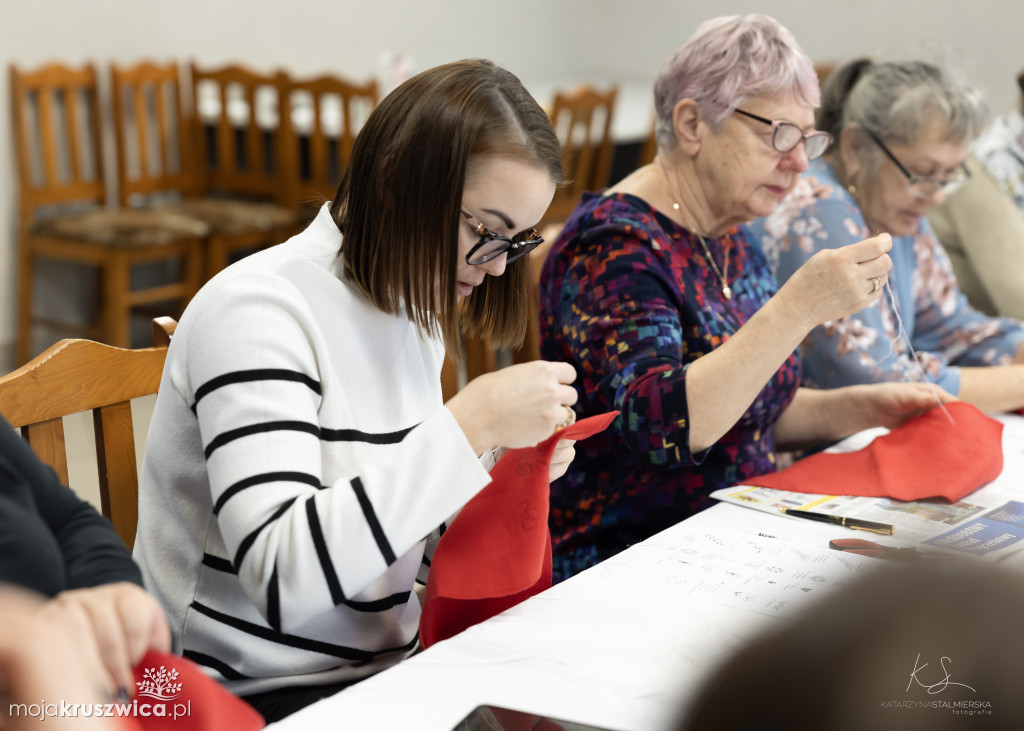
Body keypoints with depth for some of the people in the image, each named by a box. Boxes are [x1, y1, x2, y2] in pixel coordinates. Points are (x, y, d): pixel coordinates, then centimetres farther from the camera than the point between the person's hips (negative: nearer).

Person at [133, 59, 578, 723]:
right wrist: (468, 425, -28)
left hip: (386, 662, 7)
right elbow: (282, 578, -28)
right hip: (260, 695, -7)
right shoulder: (257, 310, -17)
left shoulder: (411, 308, 8)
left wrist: (504, 473, -3)